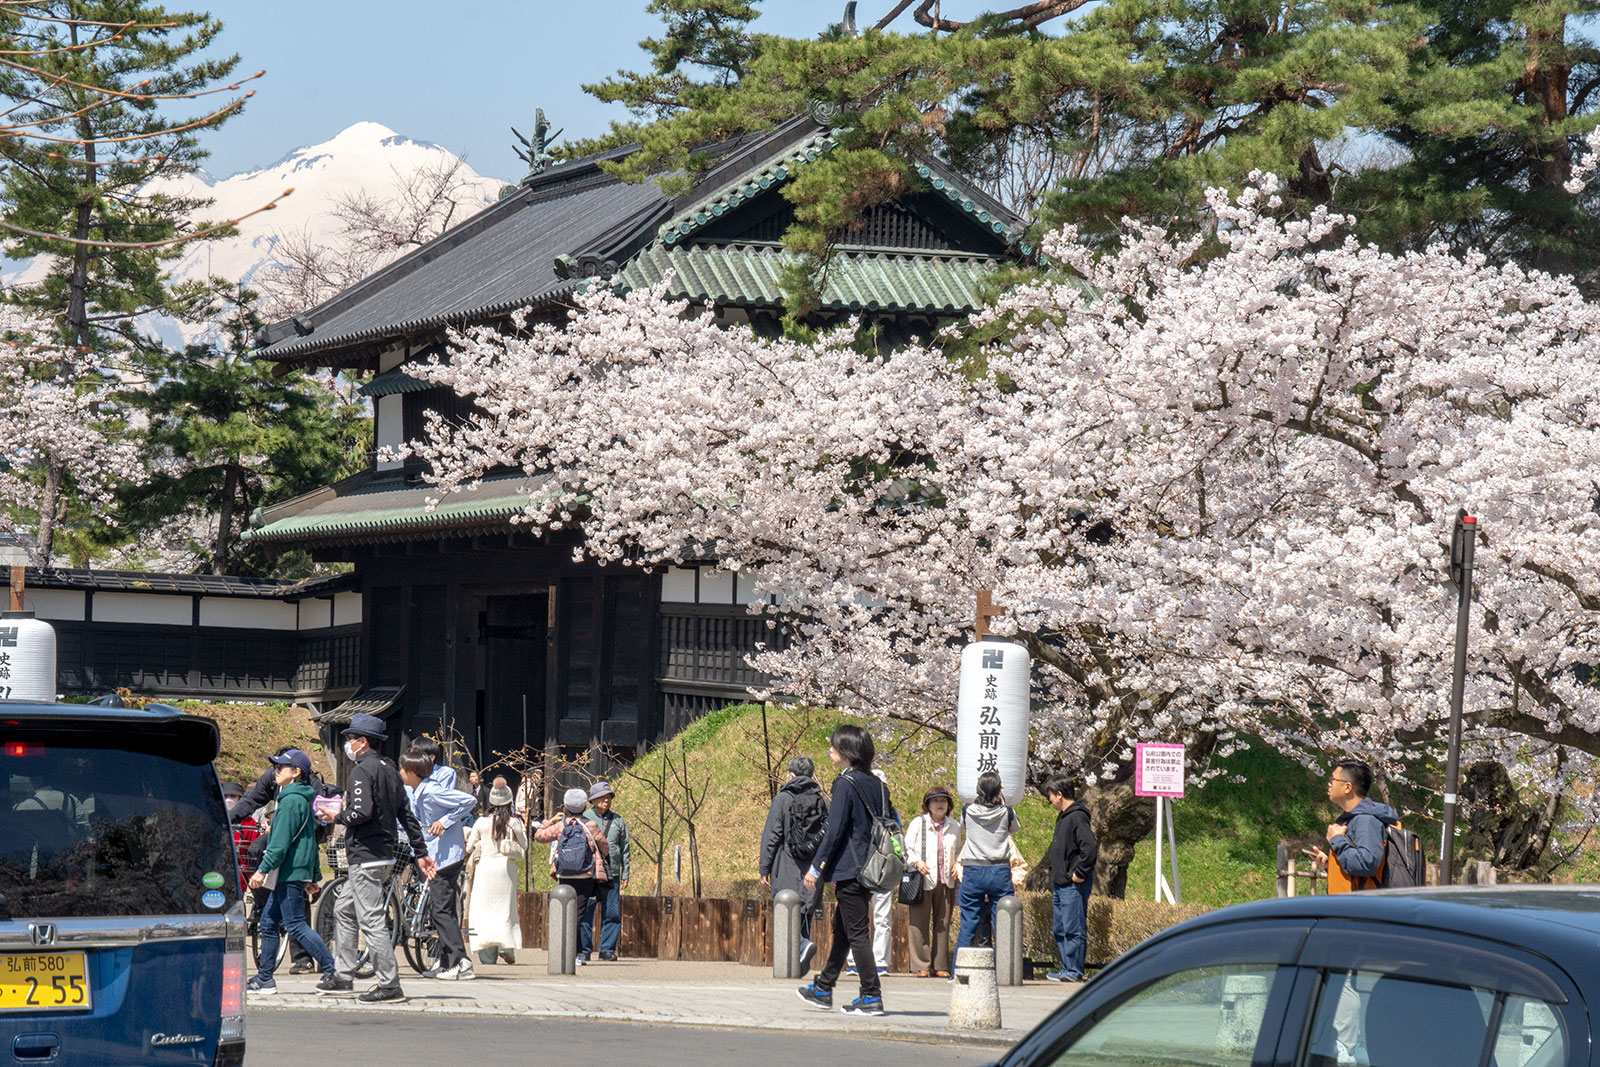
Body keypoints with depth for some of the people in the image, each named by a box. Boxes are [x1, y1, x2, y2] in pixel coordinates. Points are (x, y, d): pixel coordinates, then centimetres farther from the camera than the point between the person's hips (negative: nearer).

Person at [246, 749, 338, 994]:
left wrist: (263, 869, -20)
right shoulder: (301, 798, 16)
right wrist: (314, 875, 25)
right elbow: (310, 838, 21)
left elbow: (281, 841, -21)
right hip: (289, 873, 10)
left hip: (291, 872, -10)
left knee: (295, 925, -9)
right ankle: (264, 978, 16)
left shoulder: (292, 800, -15)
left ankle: (332, 971, -9)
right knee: (269, 922, 12)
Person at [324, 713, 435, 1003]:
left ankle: (390, 985, -10)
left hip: (365, 856, -10)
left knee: (371, 920, -8)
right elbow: (406, 814, 14)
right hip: (384, 854, 10)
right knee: (344, 911, 20)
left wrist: (338, 816, -5)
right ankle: (342, 977, 23)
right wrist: (421, 852, 15)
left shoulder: (362, 770, -13)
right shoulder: (389, 770, 14)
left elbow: (361, 812, -25)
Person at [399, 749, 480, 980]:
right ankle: (445, 961, 18)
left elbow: (470, 801, -21)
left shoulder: (432, 791, -18)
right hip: (435, 855, 10)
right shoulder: (412, 792, 10)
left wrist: (445, 822, -20)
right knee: (437, 909, 12)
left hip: (447, 854, -10)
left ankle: (460, 962, -14)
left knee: (441, 909, -11)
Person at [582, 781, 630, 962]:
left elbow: (625, 848, 18)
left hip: (612, 874, 3)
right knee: (585, 913, -3)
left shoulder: (618, 821, 12)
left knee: (612, 913, 1)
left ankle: (608, 949, 9)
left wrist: (625, 874, 14)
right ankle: (583, 949, 4)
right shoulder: (584, 818, 3)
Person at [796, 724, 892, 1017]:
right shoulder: (875, 784, 10)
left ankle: (872, 996, -5)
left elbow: (835, 830, -16)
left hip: (849, 869, -9)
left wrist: (816, 868, -11)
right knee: (842, 929, 17)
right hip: (868, 868, 9)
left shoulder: (846, 784, -14)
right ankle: (823, 989, 27)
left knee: (856, 933, -5)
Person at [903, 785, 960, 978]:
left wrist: (958, 865, 5)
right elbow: (907, 849, 1)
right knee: (920, 923, -4)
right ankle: (921, 967, 1)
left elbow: (959, 852, 24)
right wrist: (916, 862, -17)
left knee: (943, 924, 5)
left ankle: (940, 966, 11)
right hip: (923, 881, -3)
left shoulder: (954, 826, 13)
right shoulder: (918, 823, 1)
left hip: (946, 882, 3)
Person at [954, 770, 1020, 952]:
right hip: (1000, 872, 0)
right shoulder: (1006, 813, -4)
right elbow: (1015, 828, 17)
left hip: (972, 871, 1)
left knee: (967, 925, 4)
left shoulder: (968, 811, -2)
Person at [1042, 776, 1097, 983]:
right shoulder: (1063, 817, 16)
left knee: (1073, 928, -6)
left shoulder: (1077, 817, -14)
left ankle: (1074, 971, -4)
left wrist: (1079, 873, -20)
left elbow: (1090, 847, -24)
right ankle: (1067, 969, 18)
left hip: (1074, 886, -10)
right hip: (1060, 884, 10)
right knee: (1059, 929, 13)